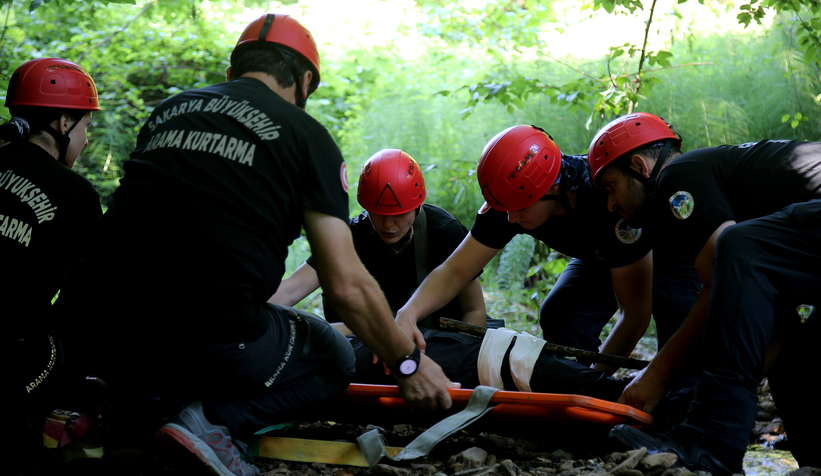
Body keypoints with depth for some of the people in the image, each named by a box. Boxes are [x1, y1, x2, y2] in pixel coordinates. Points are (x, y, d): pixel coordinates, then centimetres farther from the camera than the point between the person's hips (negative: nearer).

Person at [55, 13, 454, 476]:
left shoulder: (168, 111, 19)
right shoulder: (305, 134, 5)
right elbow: (347, 285, -1)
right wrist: (409, 363, 14)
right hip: (213, 345, -5)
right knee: (334, 358, 23)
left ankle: (130, 408, 9)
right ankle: (217, 421, -5)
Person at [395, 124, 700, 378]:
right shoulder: (513, 197, -27)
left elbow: (635, 316, -36)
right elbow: (456, 271, -23)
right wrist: (409, 313, -42)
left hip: (669, 254, -5)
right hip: (599, 258, 5)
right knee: (559, 318, -17)